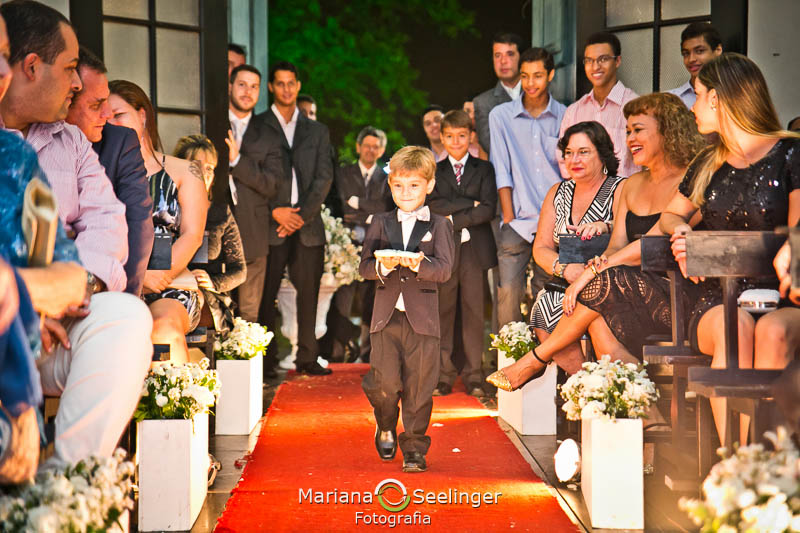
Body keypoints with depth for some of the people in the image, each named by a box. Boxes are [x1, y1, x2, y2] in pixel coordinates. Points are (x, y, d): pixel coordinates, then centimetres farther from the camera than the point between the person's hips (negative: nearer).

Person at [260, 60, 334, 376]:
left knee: (309, 292, 3)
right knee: (266, 293, -4)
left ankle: (307, 358, 10)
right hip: (271, 223, -3)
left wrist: (302, 214, -5)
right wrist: (274, 210, -11)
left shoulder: (317, 131, 16)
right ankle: (265, 360, 2)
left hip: (308, 224, 3)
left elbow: (324, 177, 7)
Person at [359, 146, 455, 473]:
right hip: (386, 314, 1)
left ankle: (414, 447, 14)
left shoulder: (439, 226, 5)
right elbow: (364, 267, 3)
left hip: (422, 317, -1)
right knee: (385, 381, -7)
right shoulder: (381, 224, 12)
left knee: (419, 385, 1)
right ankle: (386, 427, 24)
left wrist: (419, 264, -26)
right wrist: (382, 266, -18)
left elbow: (444, 270, -7)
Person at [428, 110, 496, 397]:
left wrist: (454, 219, -11)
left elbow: (488, 210, -5)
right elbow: (434, 206, -6)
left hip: (474, 249, -1)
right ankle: (444, 376, 6)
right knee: (443, 312, 1)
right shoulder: (434, 171, 12)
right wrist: (471, 204, -10)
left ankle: (473, 376, 6)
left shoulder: (484, 169, 8)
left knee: (474, 312, 0)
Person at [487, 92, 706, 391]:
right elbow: (616, 246, 10)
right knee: (600, 325, -26)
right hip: (636, 295, 6)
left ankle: (535, 361, -13)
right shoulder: (632, 186, 19)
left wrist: (594, 269, -20)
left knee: (606, 280, -28)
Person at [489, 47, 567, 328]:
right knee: (508, 290, -10)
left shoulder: (565, 117, 8)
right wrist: (508, 217, -2)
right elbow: (501, 171, 4)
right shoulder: (501, 115, 7)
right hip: (518, 222, -1)